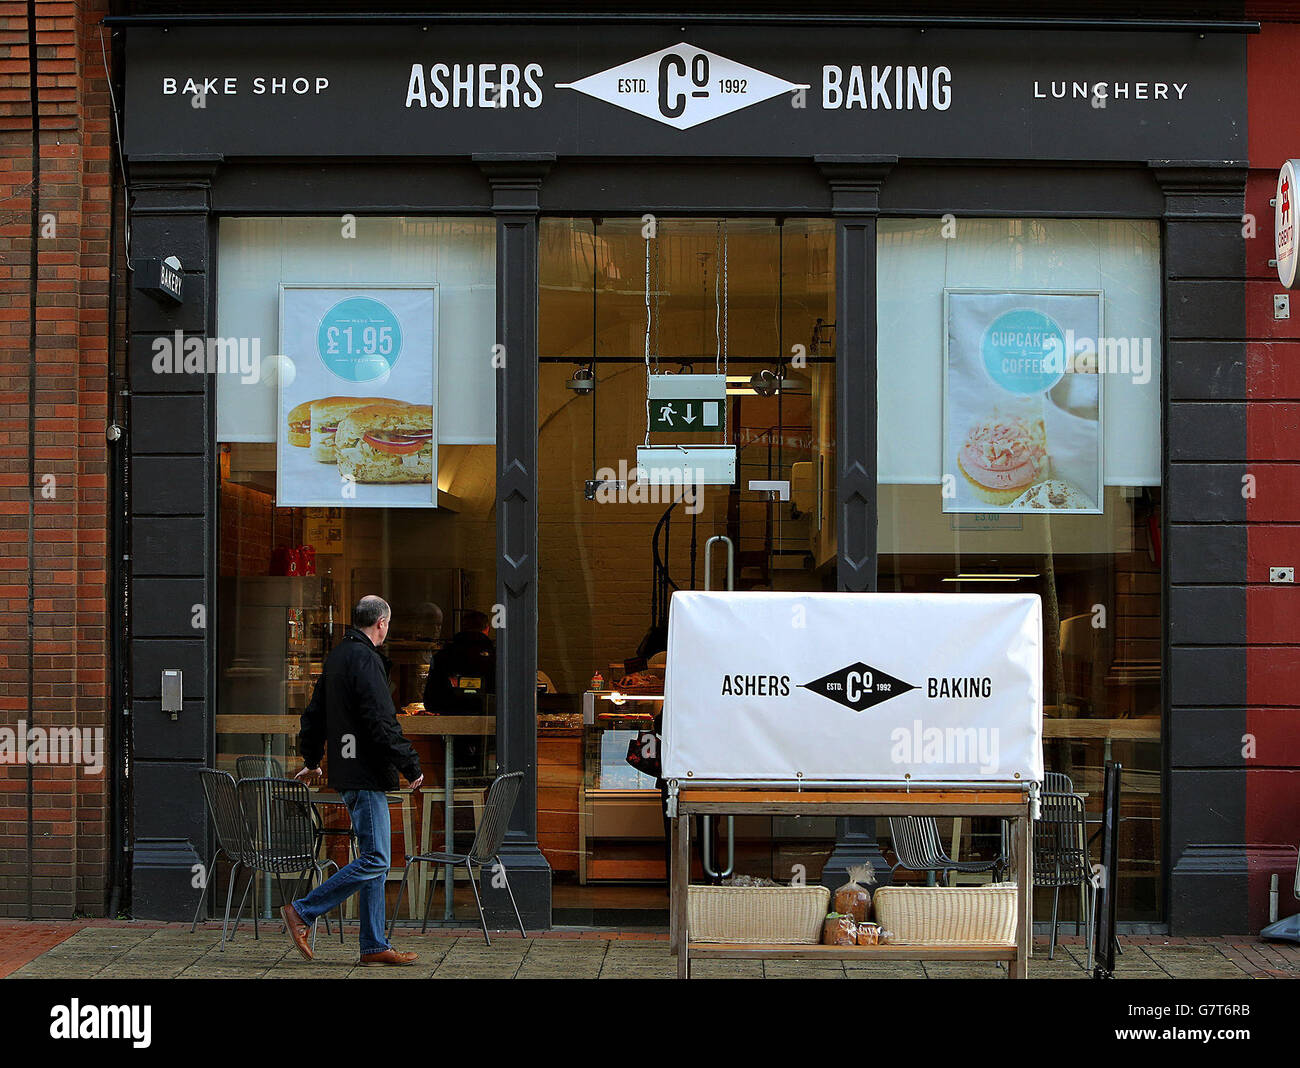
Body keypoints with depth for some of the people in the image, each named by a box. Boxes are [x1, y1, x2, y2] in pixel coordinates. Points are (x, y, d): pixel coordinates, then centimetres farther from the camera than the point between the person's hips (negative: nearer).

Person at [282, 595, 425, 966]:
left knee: (376, 860, 11)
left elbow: (314, 713, 25)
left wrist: (311, 761, 37)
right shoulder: (365, 659, -14)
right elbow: (382, 723, -20)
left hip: (348, 771, 10)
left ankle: (375, 945, 11)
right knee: (375, 860, -9)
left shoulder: (337, 655, 16)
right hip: (365, 774, -10)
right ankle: (303, 912, -5)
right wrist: (411, 766, -13)